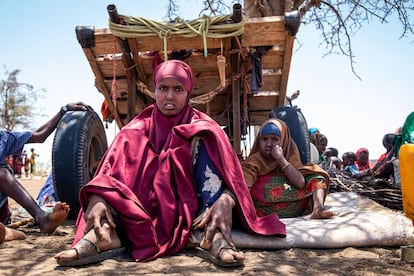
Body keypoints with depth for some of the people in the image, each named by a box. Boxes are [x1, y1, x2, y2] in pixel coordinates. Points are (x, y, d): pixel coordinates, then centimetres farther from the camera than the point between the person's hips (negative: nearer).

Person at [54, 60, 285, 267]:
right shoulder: (137, 130, 7)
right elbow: (111, 168, -11)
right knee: (129, 142, -13)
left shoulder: (202, 129, 3)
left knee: (203, 140, -18)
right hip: (144, 213, 1)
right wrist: (97, 198, -33)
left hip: (189, 214, -1)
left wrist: (225, 200, -36)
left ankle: (215, 236, -35)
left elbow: (230, 173, -13)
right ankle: (105, 233, -34)